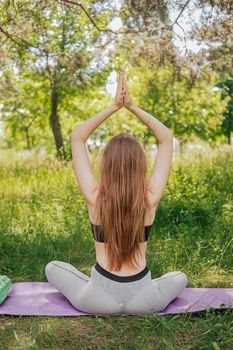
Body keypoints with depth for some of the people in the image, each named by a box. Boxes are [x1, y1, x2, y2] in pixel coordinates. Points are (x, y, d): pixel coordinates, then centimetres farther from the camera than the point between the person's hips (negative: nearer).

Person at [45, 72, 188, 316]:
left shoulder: (95, 198, -16)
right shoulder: (150, 198, -14)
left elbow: (77, 138, -6)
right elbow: (167, 139, -4)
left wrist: (114, 106, -8)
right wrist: (132, 106, -8)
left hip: (98, 301, -1)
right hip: (143, 302, 1)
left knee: (53, 267, 25)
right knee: (180, 277, 32)